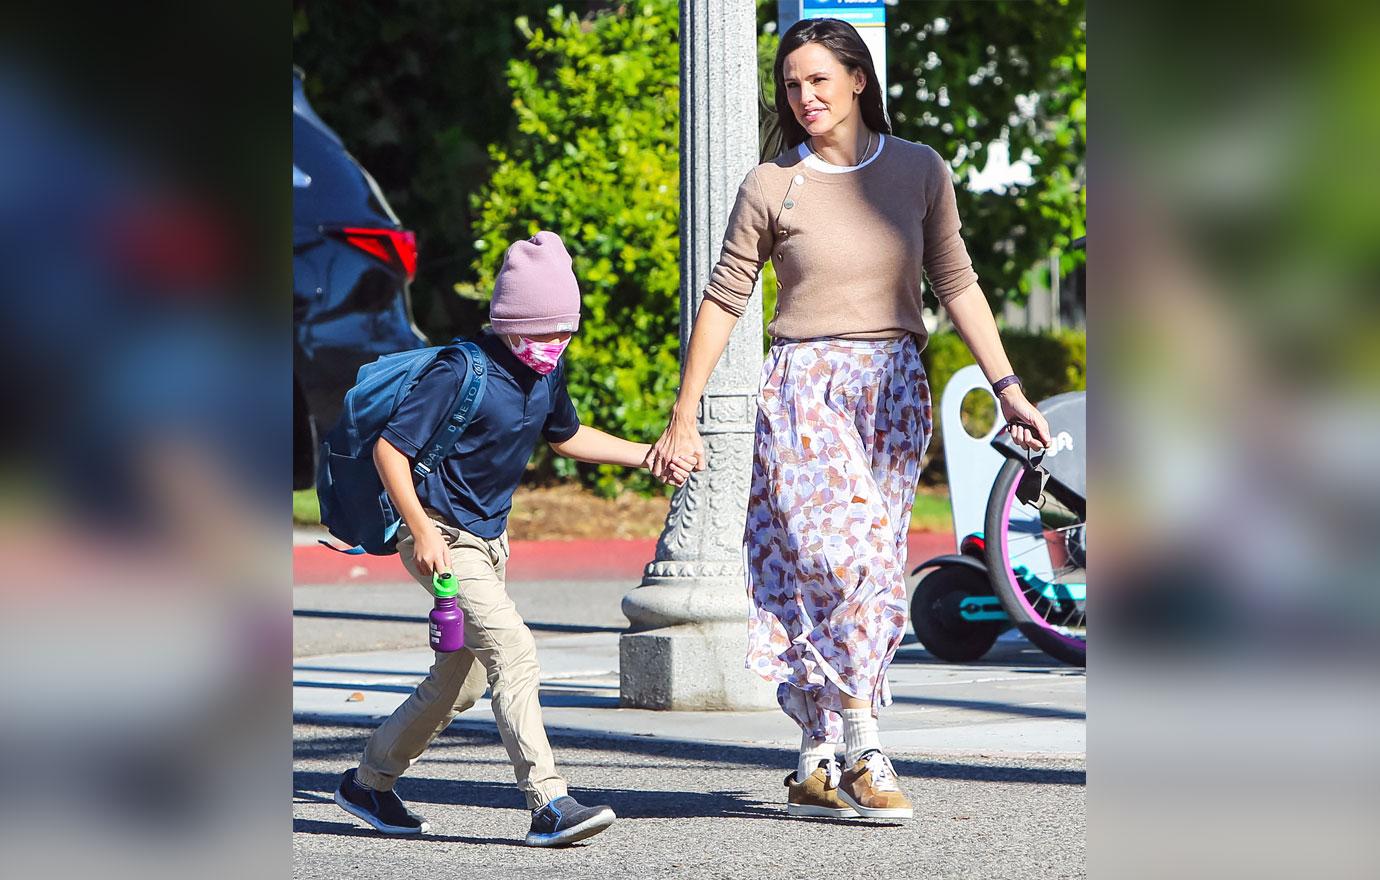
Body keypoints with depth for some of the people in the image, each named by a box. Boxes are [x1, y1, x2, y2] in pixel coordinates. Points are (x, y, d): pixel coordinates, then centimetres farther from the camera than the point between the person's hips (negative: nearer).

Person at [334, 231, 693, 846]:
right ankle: (548, 805, -26)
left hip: (488, 539, 9)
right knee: (511, 649, -21)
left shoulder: (546, 372, 4)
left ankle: (368, 782, 31)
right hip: (441, 536, -9)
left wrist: (648, 456, 17)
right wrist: (421, 529, -25)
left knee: (461, 680, 15)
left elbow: (565, 436, 23)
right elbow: (390, 447, -20)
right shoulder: (460, 374, -21)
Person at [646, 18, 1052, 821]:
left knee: (872, 571, -1)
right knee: (838, 558, -18)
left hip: (893, 390, 2)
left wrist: (1007, 389, 5)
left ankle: (819, 766, 6)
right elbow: (724, 301, 6)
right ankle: (863, 751, -17)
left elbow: (957, 284, 10)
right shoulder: (771, 187, 0)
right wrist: (684, 417, 6)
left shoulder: (919, 171, 5)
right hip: (804, 389, -2)